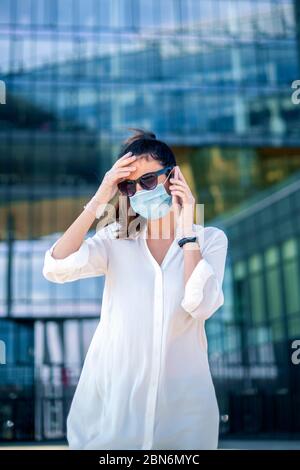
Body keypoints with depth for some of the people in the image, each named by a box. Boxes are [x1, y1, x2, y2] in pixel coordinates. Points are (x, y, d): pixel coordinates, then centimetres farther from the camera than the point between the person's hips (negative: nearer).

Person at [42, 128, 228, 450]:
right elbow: (55, 268, -13)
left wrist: (187, 228, -13)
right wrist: (99, 200, -14)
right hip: (112, 390, 1)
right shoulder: (116, 239, 4)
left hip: (181, 398, 0)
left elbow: (201, 305, -16)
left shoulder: (210, 239, 2)